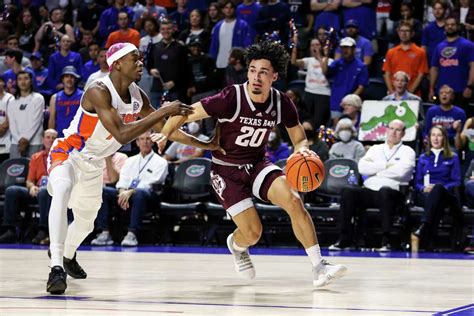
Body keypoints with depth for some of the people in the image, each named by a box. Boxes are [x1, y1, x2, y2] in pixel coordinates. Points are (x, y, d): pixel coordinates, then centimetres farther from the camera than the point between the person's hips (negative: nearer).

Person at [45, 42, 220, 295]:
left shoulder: (137, 96, -3)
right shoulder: (99, 92, -27)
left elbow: (165, 130, 8)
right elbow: (122, 134, -37)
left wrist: (205, 145, 4)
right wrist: (164, 111, -39)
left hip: (93, 164, 8)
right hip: (67, 153, -8)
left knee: (85, 222, 22)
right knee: (62, 190, -39)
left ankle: (67, 255, 56)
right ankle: (56, 267, -45)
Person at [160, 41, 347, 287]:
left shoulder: (281, 103, -9)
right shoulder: (231, 98, -23)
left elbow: (299, 139, 3)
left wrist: (302, 150, -19)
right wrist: (164, 135, -18)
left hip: (257, 164, 3)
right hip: (226, 171, -3)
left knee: (294, 201, -23)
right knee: (252, 233, -11)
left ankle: (319, 267, -20)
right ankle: (236, 245, 30)